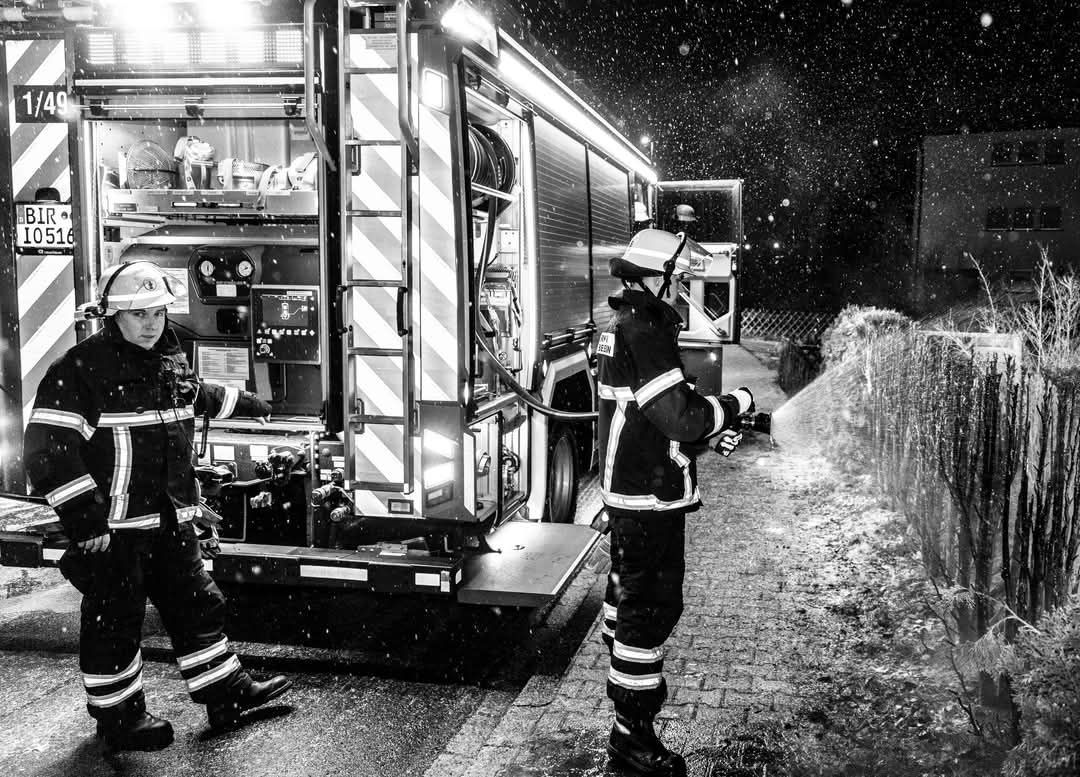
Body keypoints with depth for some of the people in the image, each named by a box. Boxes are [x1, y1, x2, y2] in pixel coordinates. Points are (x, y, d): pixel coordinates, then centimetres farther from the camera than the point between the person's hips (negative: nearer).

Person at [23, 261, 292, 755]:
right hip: (113, 527, -7)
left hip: (170, 520, 7)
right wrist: (84, 520, -24)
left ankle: (227, 696, 27)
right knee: (114, 624, 6)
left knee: (197, 605, 14)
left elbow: (200, 396, 31)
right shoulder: (81, 369, -15)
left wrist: (246, 403, 46)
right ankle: (118, 721, 23)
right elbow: (47, 450, -20)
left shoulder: (171, 361, 8)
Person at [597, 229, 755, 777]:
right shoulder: (645, 335, -22)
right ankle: (632, 728, 4)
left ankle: (623, 659, 46)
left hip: (627, 485, 11)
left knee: (629, 581, 26)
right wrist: (737, 402, -10)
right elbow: (683, 417, -26)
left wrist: (711, 432, 9)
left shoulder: (624, 326, 11)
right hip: (650, 494, -11)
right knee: (653, 603, -4)